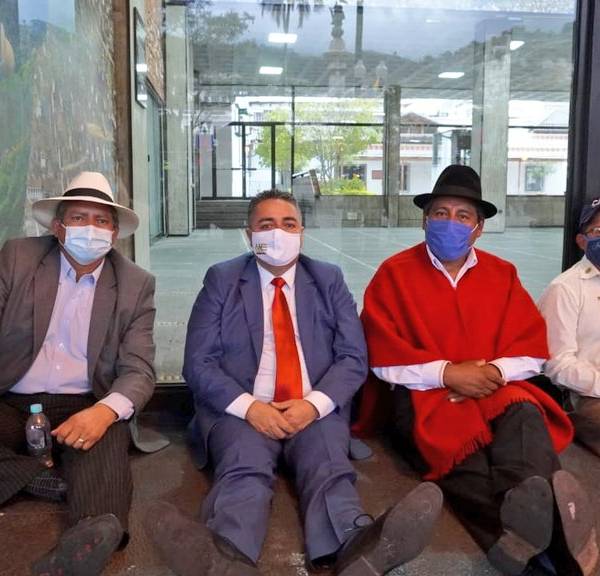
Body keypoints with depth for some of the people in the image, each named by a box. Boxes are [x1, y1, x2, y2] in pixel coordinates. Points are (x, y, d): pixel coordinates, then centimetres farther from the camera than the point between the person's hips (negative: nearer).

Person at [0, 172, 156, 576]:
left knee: (106, 436, -35)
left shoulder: (136, 284, 3)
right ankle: (55, 482, -27)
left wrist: (105, 411, -29)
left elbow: (138, 370, -5)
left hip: (84, 409, -1)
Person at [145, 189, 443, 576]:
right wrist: (249, 406, -16)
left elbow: (353, 357, 5)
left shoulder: (329, 280, 13)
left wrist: (313, 404, -14)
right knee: (244, 467, -32)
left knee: (329, 466, -30)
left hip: (316, 411, 1)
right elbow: (199, 363, 1)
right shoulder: (222, 280, 8)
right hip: (241, 412, -1)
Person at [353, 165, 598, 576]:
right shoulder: (394, 274, 3)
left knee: (524, 415, -33)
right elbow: (382, 359, -5)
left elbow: (533, 352, 9)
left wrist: (495, 371, -13)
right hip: (424, 395, -2)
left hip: (496, 391, 3)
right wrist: (446, 373, -16)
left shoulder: (502, 275, 14)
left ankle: (531, 505, -57)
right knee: (461, 440, -36)